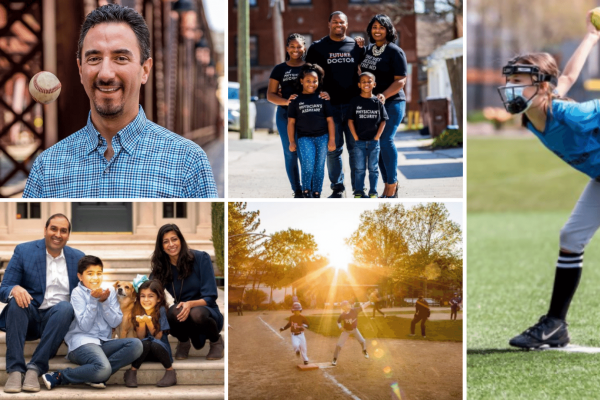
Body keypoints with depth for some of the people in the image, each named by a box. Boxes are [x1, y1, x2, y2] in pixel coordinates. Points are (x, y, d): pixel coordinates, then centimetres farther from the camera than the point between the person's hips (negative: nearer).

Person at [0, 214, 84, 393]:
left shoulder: (78, 258, 10)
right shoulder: (23, 251, 2)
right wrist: (14, 289, -26)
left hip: (57, 318, 1)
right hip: (28, 316, -1)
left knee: (65, 307, -32)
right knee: (17, 300, -33)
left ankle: (35, 368, -35)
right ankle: (15, 370, -37)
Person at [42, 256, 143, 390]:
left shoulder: (109, 291, 14)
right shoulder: (78, 293, 0)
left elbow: (115, 322, 5)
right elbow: (85, 326, -9)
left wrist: (104, 301, -7)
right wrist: (93, 300, -14)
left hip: (104, 342, 6)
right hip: (83, 342, -6)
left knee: (135, 344, -22)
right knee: (103, 369, -35)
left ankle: (95, 375, -22)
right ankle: (59, 376, -17)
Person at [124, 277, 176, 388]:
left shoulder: (161, 311, -9)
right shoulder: (138, 311, 0)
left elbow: (158, 337, -11)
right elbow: (141, 337, -4)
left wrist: (149, 323, -26)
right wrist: (141, 323, -22)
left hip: (160, 349, -2)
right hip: (144, 351, 2)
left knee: (154, 344, -35)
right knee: (145, 343, -32)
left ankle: (170, 372, -17)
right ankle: (132, 372, -21)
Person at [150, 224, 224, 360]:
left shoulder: (201, 258, -8)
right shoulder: (161, 269, 1)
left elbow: (210, 297, -12)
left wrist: (191, 304, -31)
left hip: (206, 312, -1)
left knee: (196, 313, -38)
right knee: (174, 312, -34)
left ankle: (216, 341, -4)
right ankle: (184, 342, 0)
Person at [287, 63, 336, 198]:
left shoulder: (322, 99, 8)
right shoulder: (297, 100, 5)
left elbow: (330, 120, 9)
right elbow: (291, 122, 7)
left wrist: (332, 139, 3)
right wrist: (292, 141, 3)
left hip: (322, 137, 2)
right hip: (304, 137, -2)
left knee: (319, 166, 3)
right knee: (308, 164, -19)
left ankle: (316, 192, 13)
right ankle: (306, 190, -3)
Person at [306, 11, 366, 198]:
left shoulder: (356, 46, 10)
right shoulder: (317, 47, 6)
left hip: (353, 104, 1)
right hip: (330, 105, -1)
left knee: (356, 147, 0)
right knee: (333, 148, 1)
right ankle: (337, 187, 10)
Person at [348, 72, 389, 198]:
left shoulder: (377, 102, 3)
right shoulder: (355, 101, 0)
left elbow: (383, 120, 4)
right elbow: (350, 121, 0)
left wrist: (377, 137, -4)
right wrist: (356, 138, -6)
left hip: (374, 141, 1)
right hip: (359, 141, -1)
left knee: (373, 168, 6)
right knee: (359, 168, 3)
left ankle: (373, 193, 12)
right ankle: (358, 193, 8)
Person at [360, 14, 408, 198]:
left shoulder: (395, 52, -7)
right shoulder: (368, 50, 13)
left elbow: (400, 81, -13)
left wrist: (384, 95, -27)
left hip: (391, 103, -7)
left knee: (385, 140, -13)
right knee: (376, 143, 5)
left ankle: (392, 185, -6)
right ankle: (388, 184, 13)